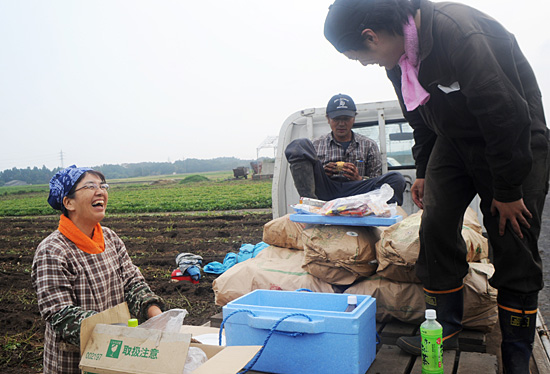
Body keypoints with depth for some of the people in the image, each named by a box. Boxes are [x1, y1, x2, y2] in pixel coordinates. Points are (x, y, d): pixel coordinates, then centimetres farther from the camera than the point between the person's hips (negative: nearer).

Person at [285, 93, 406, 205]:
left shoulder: (369, 145, 20)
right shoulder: (316, 144, 20)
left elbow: (376, 180, 16)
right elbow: (301, 180, 15)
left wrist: (358, 179, -5)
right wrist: (322, 174, -5)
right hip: (324, 191, 0)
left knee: (396, 178, -23)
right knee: (299, 145, -17)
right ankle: (310, 200, -33)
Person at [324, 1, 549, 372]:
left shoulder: (458, 32, -31)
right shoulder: (399, 56, -4)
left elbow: (507, 114, -27)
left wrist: (507, 190, -20)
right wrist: (424, 171, 14)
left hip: (517, 138, -7)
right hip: (455, 139, 7)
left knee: (513, 245, -6)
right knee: (435, 226, -4)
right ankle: (445, 329, 10)